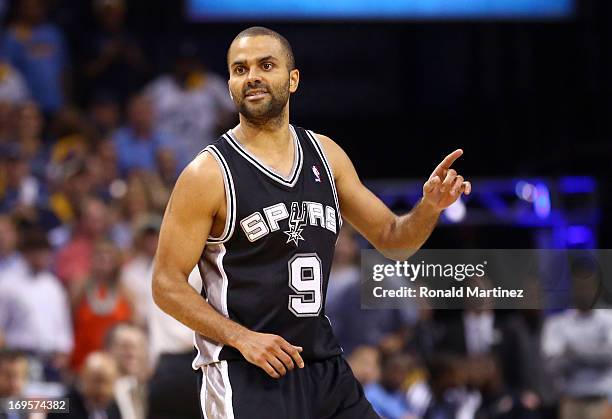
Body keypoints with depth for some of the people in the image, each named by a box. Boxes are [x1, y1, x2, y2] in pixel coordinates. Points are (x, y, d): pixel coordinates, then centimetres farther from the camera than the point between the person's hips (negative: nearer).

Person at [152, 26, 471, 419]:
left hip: (324, 366, 6)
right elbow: (167, 285, -9)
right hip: (245, 372, -6)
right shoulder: (208, 173, -9)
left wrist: (429, 208, -6)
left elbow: (392, 239, 15)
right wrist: (241, 337, -20)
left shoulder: (326, 155, 7)